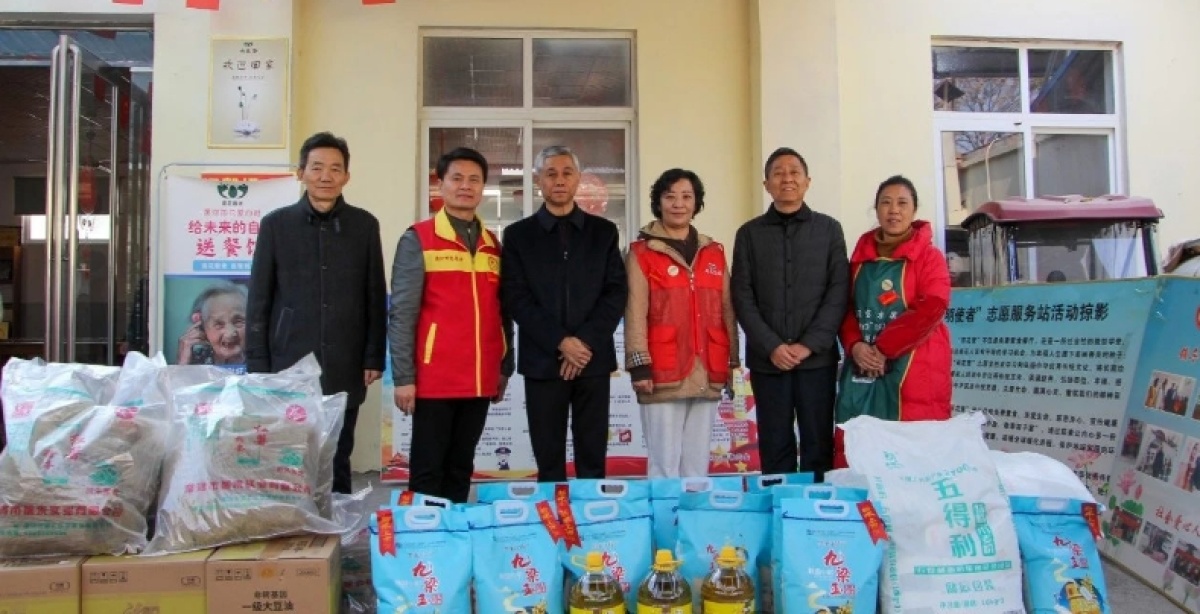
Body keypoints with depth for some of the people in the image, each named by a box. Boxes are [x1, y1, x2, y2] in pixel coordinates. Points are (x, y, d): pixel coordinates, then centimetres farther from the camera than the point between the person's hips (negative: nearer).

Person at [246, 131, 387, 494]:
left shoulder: (364, 225, 5)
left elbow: (375, 298, 7)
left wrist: (374, 357, 2)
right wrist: (257, 364, -1)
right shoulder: (276, 224, 4)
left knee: (337, 462, 8)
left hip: (344, 371, 0)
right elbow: (259, 300, 4)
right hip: (288, 367, 0)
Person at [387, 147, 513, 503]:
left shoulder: (493, 245, 12)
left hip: (480, 379, 5)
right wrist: (403, 377, -11)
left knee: (461, 468, 14)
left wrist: (504, 369, 12)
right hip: (434, 378, -5)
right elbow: (402, 313, -7)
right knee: (428, 470, 4)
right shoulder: (418, 240, -3)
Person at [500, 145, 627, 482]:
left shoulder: (604, 231, 10)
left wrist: (586, 342, -10)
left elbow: (616, 293, 2)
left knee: (593, 458, 6)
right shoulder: (518, 235, 6)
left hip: (593, 358, 1)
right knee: (549, 459, 5)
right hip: (543, 360, -1)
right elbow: (515, 299, -3)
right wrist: (560, 343, -12)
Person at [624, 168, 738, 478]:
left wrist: (732, 360, 12)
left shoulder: (714, 252, 14)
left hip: (707, 373, 4)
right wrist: (639, 364, -11)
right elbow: (635, 313, -5)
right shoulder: (641, 252, 2)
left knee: (698, 463, 11)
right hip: (663, 372, -4)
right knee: (664, 463, -3)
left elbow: (726, 309, 15)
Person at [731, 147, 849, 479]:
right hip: (767, 359, 0)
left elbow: (838, 292, 1)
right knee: (774, 447, 5)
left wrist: (809, 344, -10)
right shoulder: (749, 233, 8)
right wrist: (772, 346, -10)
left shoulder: (829, 229, 8)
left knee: (819, 445, 4)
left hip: (817, 357, 0)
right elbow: (743, 296, 1)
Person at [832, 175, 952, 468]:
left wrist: (884, 348, -16)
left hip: (914, 370, -4)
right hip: (863, 367, 4)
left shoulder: (929, 256, 1)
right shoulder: (861, 256, 14)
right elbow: (846, 307, 12)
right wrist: (855, 346, -8)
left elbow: (931, 309, -12)